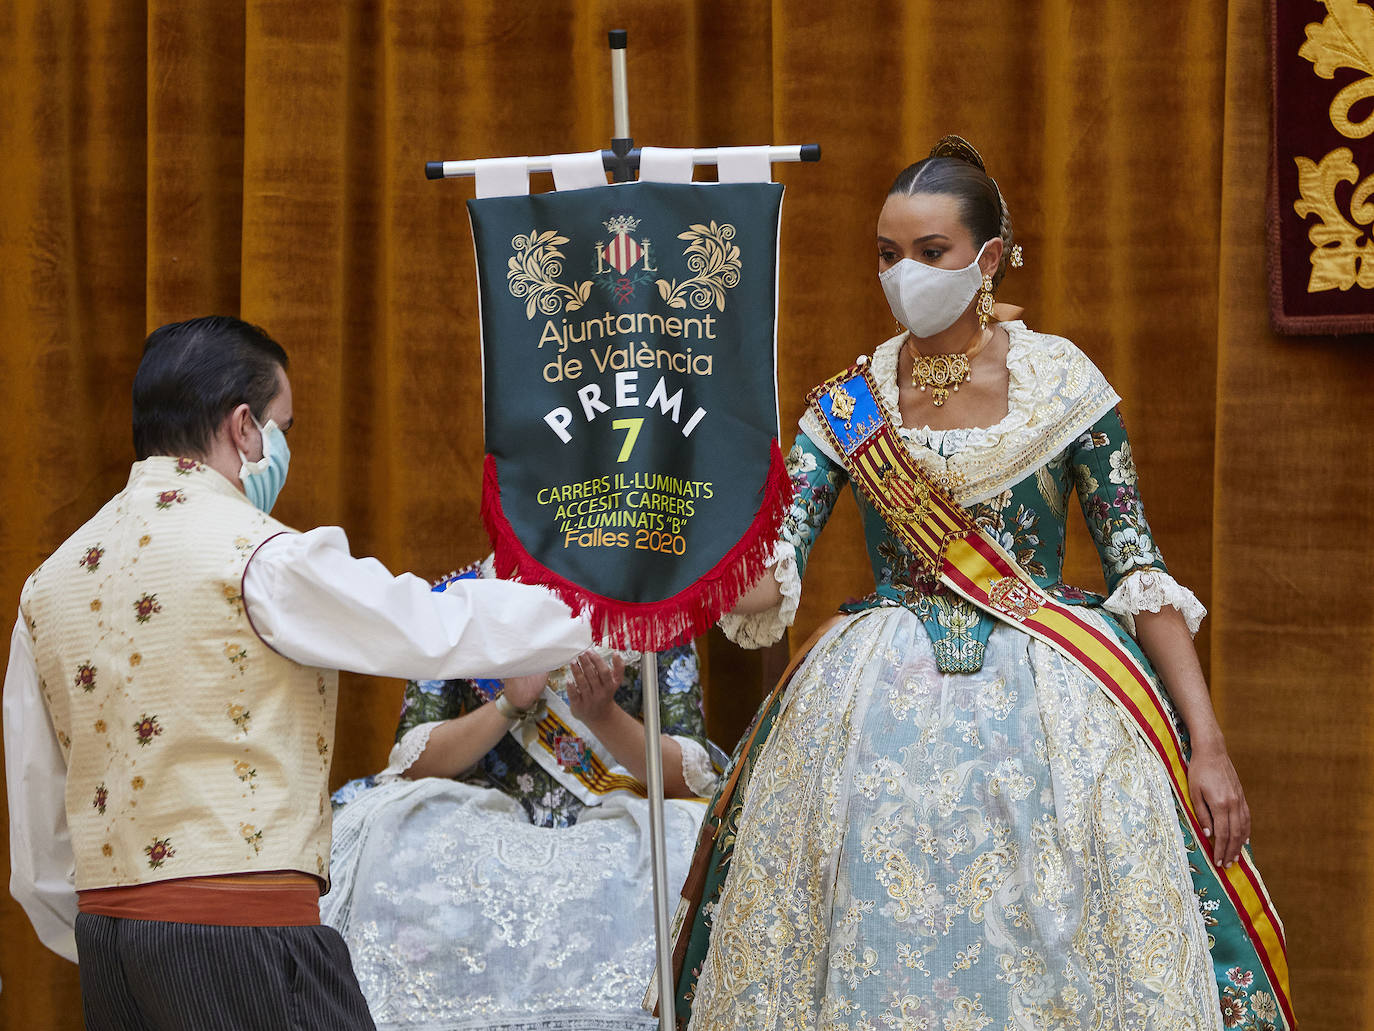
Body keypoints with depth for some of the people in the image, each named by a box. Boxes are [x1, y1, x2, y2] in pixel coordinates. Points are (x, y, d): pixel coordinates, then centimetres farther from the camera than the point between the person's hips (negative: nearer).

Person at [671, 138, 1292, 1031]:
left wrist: (1208, 743, -8)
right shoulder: (849, 406, 4)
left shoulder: (1061, 382, -1)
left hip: (1047, 705, -1)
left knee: (1049, 957, -4)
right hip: (883, 714, 1)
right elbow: (769, 580, -3)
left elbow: (1139, 569, -1)